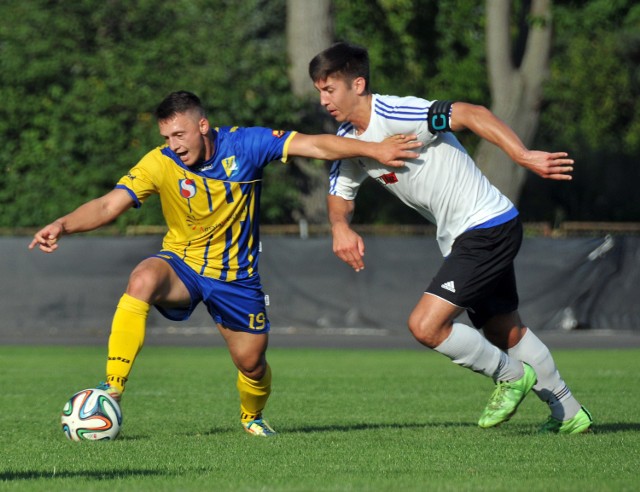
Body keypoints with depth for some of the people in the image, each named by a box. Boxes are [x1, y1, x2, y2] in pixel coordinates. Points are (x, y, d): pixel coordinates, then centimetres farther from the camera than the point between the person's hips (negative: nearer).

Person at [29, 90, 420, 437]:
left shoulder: (244, 145, -16)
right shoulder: (160, 164, -16)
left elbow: (315, 146, -17)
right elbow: (108, 206, -22)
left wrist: (374, 150, -24)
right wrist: (63, 225, -39)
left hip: (236, 276, 1)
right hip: (181, 265, -1)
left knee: (252, 364, 4)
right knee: (142, 280, -34)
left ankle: (252, 417, 43)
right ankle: (111, 392, -34)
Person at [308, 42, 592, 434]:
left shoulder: (397, 114, -22)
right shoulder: (349, 140, 5)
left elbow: (471, 114, -28)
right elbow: (341, 193, 17)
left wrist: (524, 156, -37)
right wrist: (341, 225, -7)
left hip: (488, 228, -10)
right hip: (462, 239, 10)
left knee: (426, 326, -16)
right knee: (506, 332, 19)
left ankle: (511, 375, 6)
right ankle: (570, 415, 33)